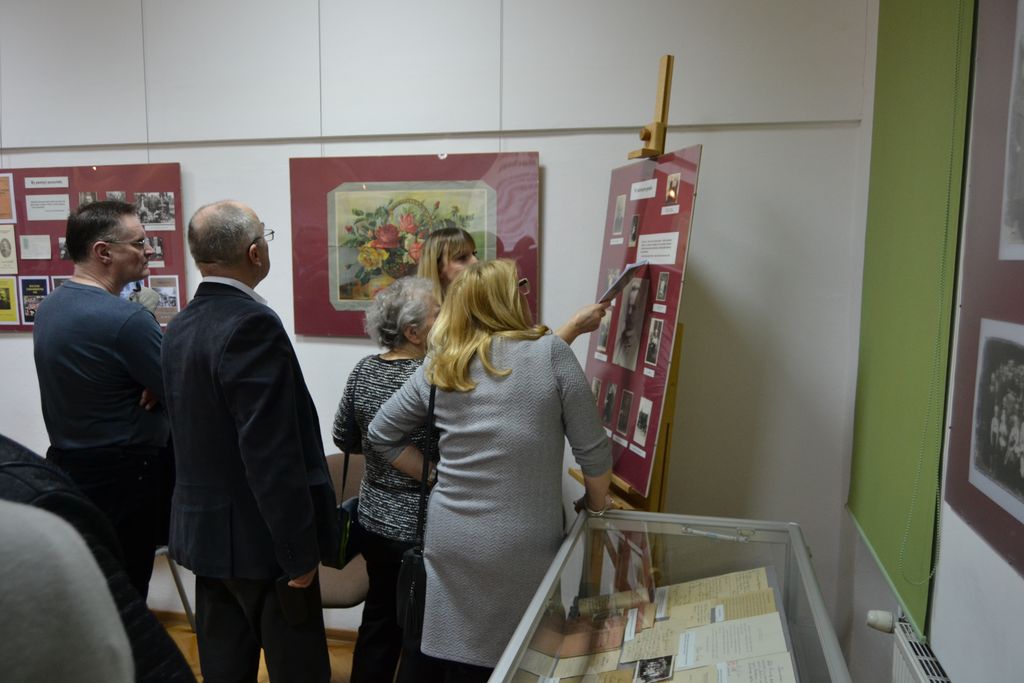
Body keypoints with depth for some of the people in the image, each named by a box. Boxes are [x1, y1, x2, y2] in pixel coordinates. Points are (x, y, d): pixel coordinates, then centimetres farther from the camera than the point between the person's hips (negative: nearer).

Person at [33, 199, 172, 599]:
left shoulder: (49, 307, 5)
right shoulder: (125, 318, -24)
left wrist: (152, 384, -6)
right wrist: (158, 386, 0)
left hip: (67, 467, 9)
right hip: (123, 478, -8)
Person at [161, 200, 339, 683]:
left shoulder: (180, 326, 6)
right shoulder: (252, 324, -22)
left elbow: (192, 431, 11)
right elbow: (272, 452, -25)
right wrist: (299, 552, -17)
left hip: (203, 528, 9)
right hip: (258, 537, -9)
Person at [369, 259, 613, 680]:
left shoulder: (439, 367, 2)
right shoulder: (551, 353, -9)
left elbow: (381, 434, 10)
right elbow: (591, 448, -5)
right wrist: (598, 505, 12)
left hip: (449, 540, 3)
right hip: (523, 547, -3)